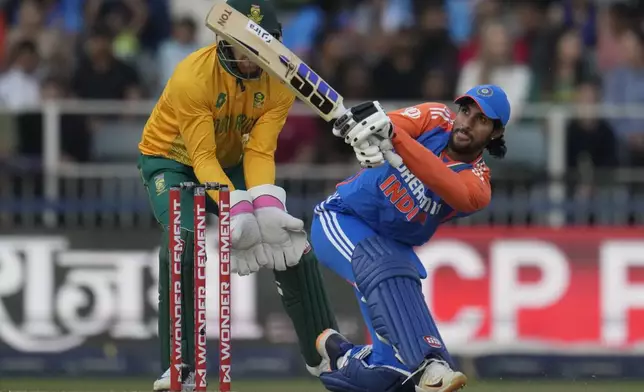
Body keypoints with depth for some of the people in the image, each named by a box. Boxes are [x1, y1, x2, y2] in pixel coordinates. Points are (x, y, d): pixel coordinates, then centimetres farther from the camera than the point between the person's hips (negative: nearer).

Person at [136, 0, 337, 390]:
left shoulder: (280, 83, -18)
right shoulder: (192, 76, -32)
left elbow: (260, 152, -22)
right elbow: (203, 157, -34)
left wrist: (268, 208, -39)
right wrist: (238, 212, -46)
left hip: (231, 165, 5)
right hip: (172, 161, -5)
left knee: (293, 236, -7)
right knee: (182, 240, -30)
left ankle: (324, 353, 7)